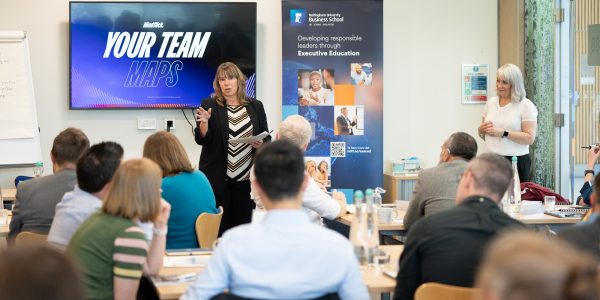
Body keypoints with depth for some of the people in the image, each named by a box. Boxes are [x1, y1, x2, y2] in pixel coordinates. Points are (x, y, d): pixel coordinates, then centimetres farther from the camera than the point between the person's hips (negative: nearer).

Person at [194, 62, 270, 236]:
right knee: (218, 227, -2)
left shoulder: (255, 106, 9)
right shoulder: (209, 105, 2)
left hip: (246, 180, 2)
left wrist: (260, 145, -9)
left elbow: (267, 139, 13)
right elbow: (201, 140, -2)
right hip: (217, 179, -2)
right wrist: (204, 122, -20)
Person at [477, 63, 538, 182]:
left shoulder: (526, 105, -2)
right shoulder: (491, 102, 14)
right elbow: (483, 135, 22)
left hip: (516, 162, -4)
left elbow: (530, 138, -11)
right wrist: (481, 130, -1)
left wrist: (503, 133, -18)